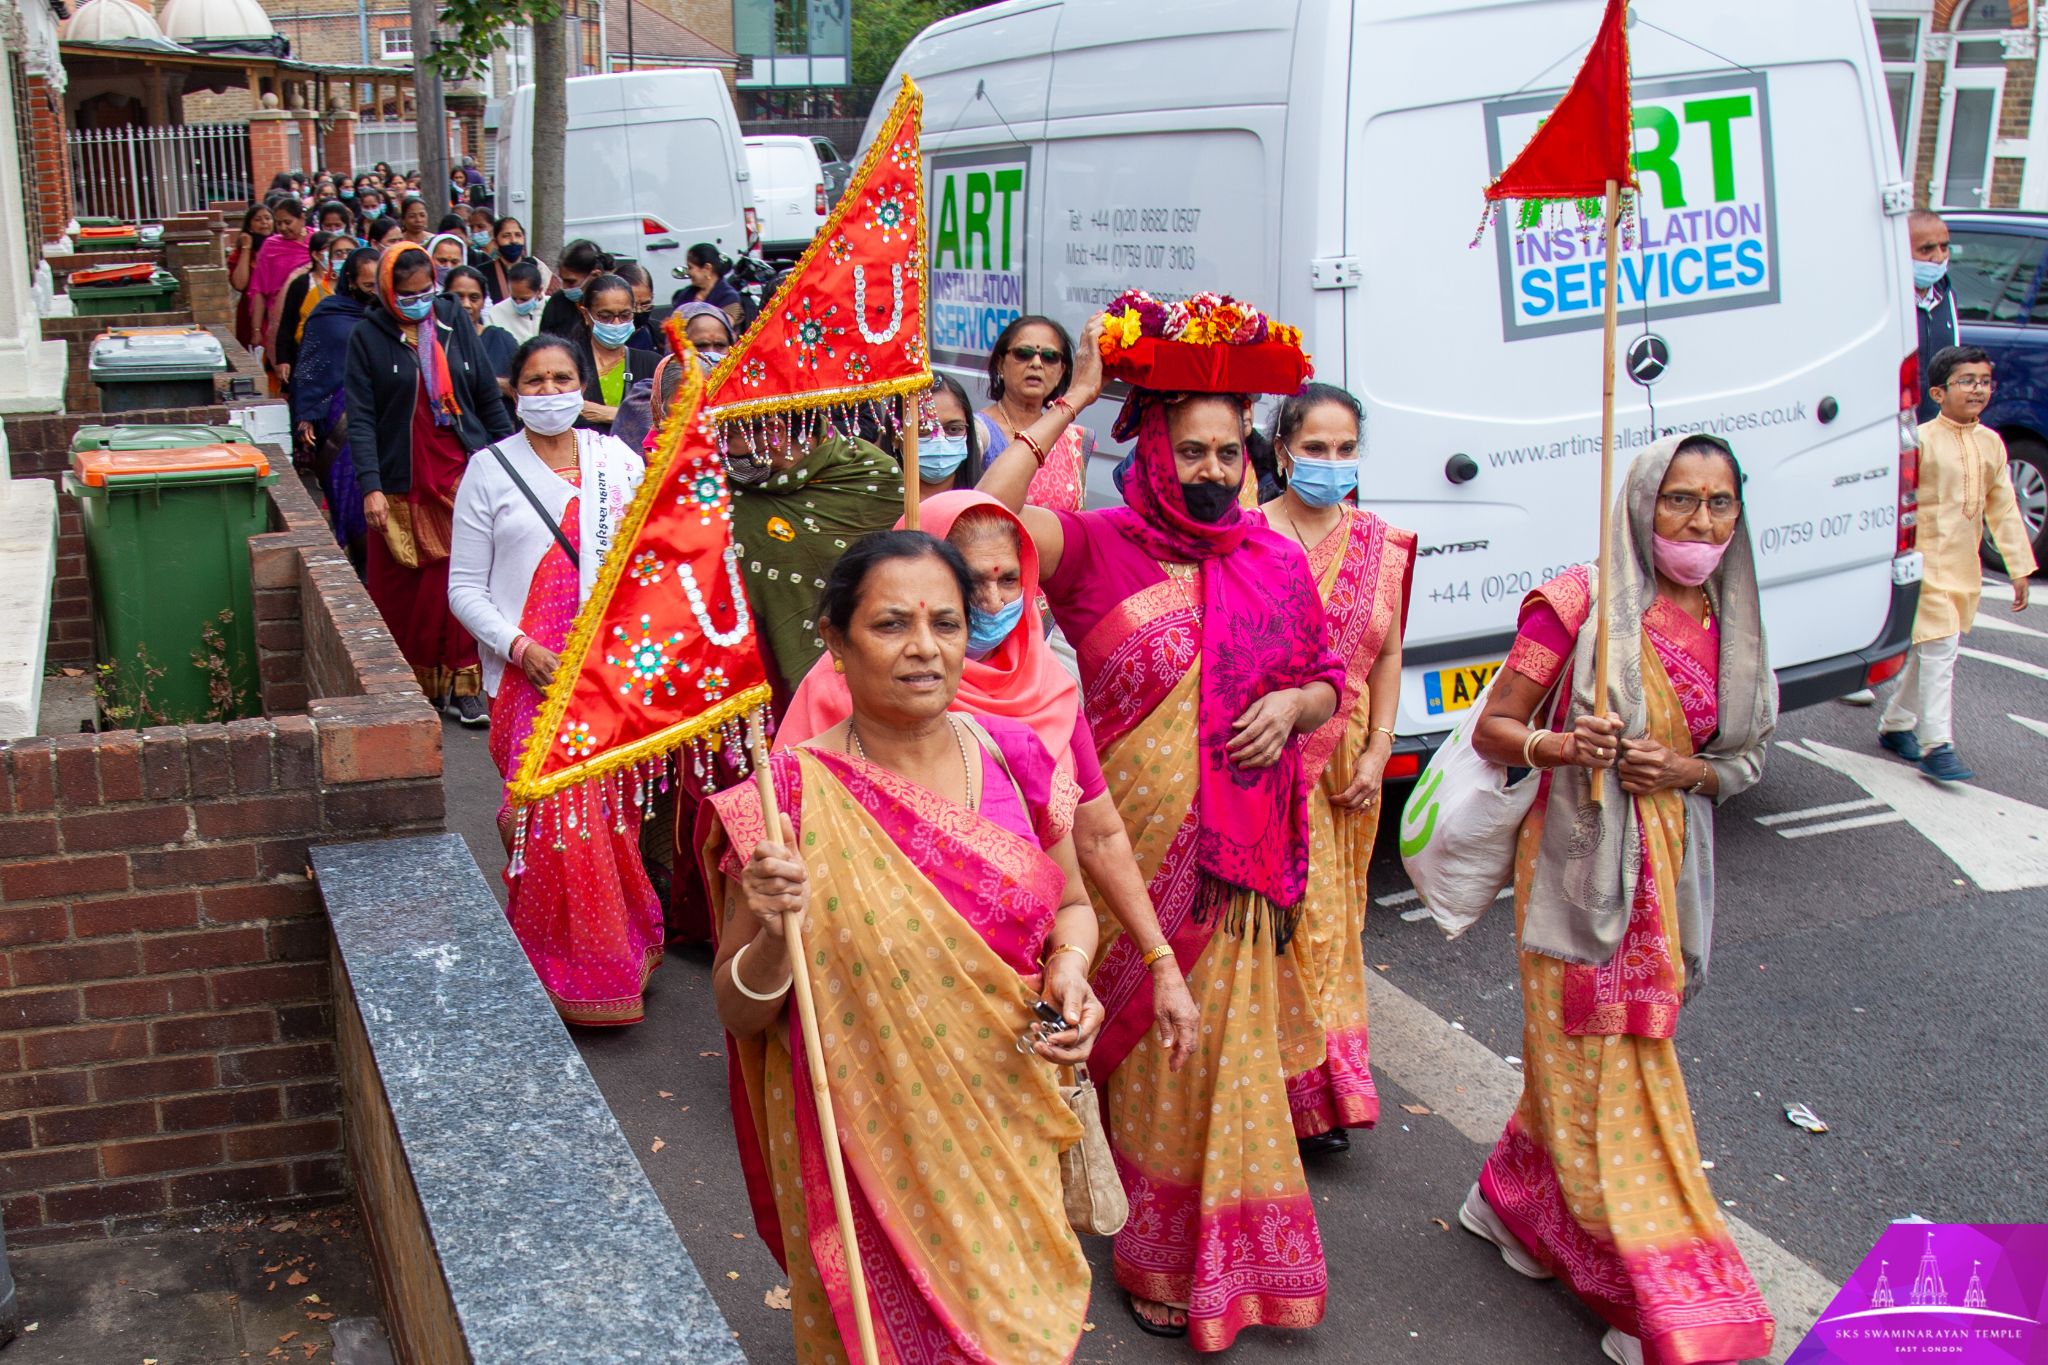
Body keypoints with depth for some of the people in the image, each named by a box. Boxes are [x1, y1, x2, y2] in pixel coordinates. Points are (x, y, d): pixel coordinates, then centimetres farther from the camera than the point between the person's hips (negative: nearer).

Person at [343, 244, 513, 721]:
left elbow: (489, 398, 11)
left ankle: (461, 685, 4)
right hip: (400, 484, -1)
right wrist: (370, 485, -15)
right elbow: (360, 418, -5)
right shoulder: (368, 337, 0)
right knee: (399, 588, 4)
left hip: (462, 474, 1)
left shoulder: (455, 324, 6)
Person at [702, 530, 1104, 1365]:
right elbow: (736, 1013, -9)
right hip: (867, 1145, -3)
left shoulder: (1015, 757, -6)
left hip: (1005, 1128, 4)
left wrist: (1068, 973, -10)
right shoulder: (792, 799, -16)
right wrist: (775, 937, -30)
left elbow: (1070, 903, 10)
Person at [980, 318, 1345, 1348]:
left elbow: (1325, 679, 16)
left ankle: (1209, 1256, 32)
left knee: (1214, 1038, 11)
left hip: (1230, 857, 3)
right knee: (1129, 1031, 9)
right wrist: (1071, 402, -20)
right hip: (1124, 844, -2)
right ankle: (1153, 1251, 30)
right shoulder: (1096, 547, -6)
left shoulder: (1275, 562, 5)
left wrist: (1291, 705, -7)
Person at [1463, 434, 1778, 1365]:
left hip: (1668, 863, 5)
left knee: (1589, 1056, 12)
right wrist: (1565, 744, -25)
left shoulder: (1727, 625, 6)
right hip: (1581, 861, -5)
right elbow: (1492, 730, -6)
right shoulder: (1581, 602, -10)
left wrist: (1688, 771, -6)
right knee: (1610, 1067, -1)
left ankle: (1513, 1203, 35)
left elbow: (1742, 760, 15)